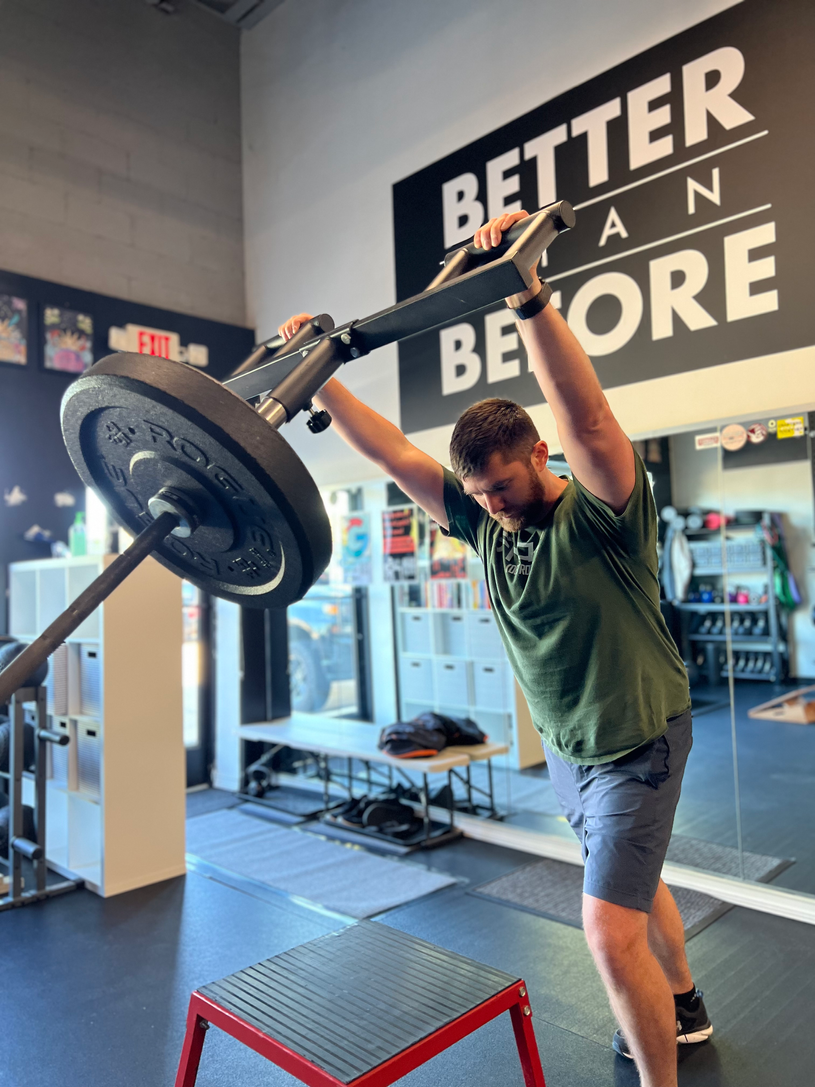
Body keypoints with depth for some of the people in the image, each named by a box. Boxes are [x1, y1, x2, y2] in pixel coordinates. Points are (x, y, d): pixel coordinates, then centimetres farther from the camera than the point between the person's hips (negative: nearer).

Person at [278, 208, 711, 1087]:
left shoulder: (601, 511, -22)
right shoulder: (483, 519, -6)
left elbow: (589, 421, -41)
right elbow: (393, 456, -8)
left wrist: (531, 300, -51)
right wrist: (319, 379, -14)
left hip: (636, 742, -7)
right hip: (563, 744, 7)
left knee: (610, 931, -8)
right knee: (631, 883, 26)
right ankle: (683, 1006, 51)